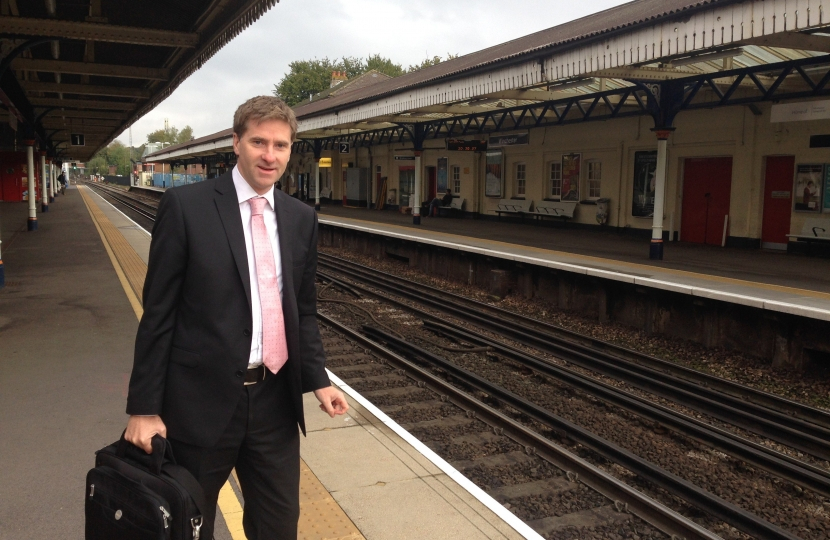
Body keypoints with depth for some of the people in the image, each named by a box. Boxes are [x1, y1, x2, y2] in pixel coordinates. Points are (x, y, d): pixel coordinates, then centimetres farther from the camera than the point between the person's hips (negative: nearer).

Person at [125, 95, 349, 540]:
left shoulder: (301, 219, 5)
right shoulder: (186, 205, -8)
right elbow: (159, 312, -7)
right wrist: (143, 407, -7)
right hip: (202, 399, -3)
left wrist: (317, 380, 1)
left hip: (274, 400, 4)